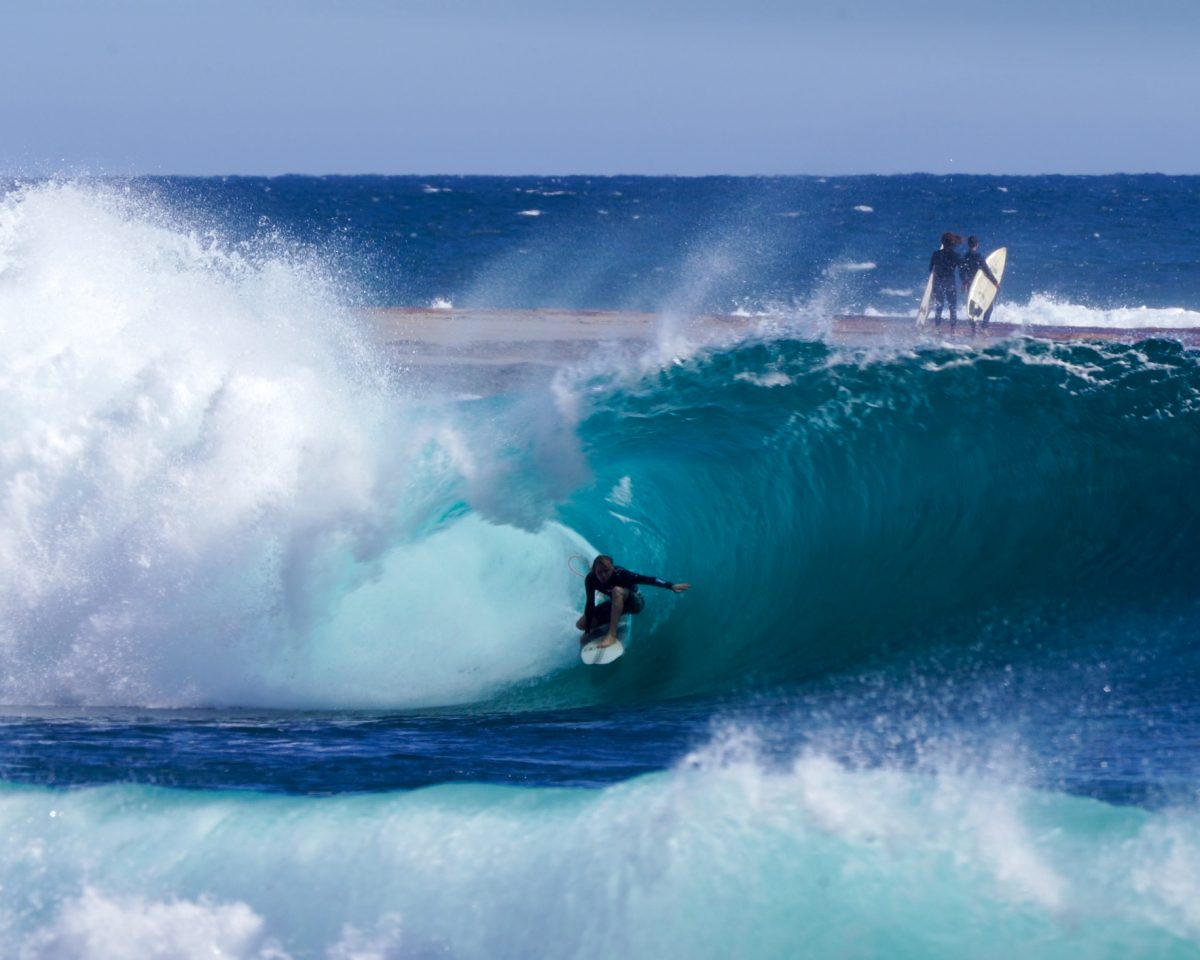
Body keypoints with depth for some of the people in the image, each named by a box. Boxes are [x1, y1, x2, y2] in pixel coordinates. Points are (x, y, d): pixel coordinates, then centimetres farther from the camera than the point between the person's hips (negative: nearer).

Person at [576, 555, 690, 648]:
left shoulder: (620, 573, -31)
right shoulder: (590, 579, -22)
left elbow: (646, 579, -32)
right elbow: (590, 604, -17)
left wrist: (671, 586, -36)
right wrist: (587, 632, -16)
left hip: (635, 602, -5)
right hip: (615, 604, 5)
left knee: (617, 590, -39)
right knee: (581, 624, -5)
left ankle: (612, 635, -39)